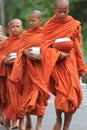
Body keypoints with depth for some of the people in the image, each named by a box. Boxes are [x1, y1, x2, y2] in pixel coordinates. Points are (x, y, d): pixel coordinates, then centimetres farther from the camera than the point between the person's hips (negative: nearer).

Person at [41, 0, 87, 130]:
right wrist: (58, 54, -19)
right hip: (55, 63, -1)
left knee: (72, 94, -5)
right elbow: (45, 47, -2)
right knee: (62, 92, -13)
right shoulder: (49, 26, 2)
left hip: (70, 62, 1)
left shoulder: (74, 25, 4)